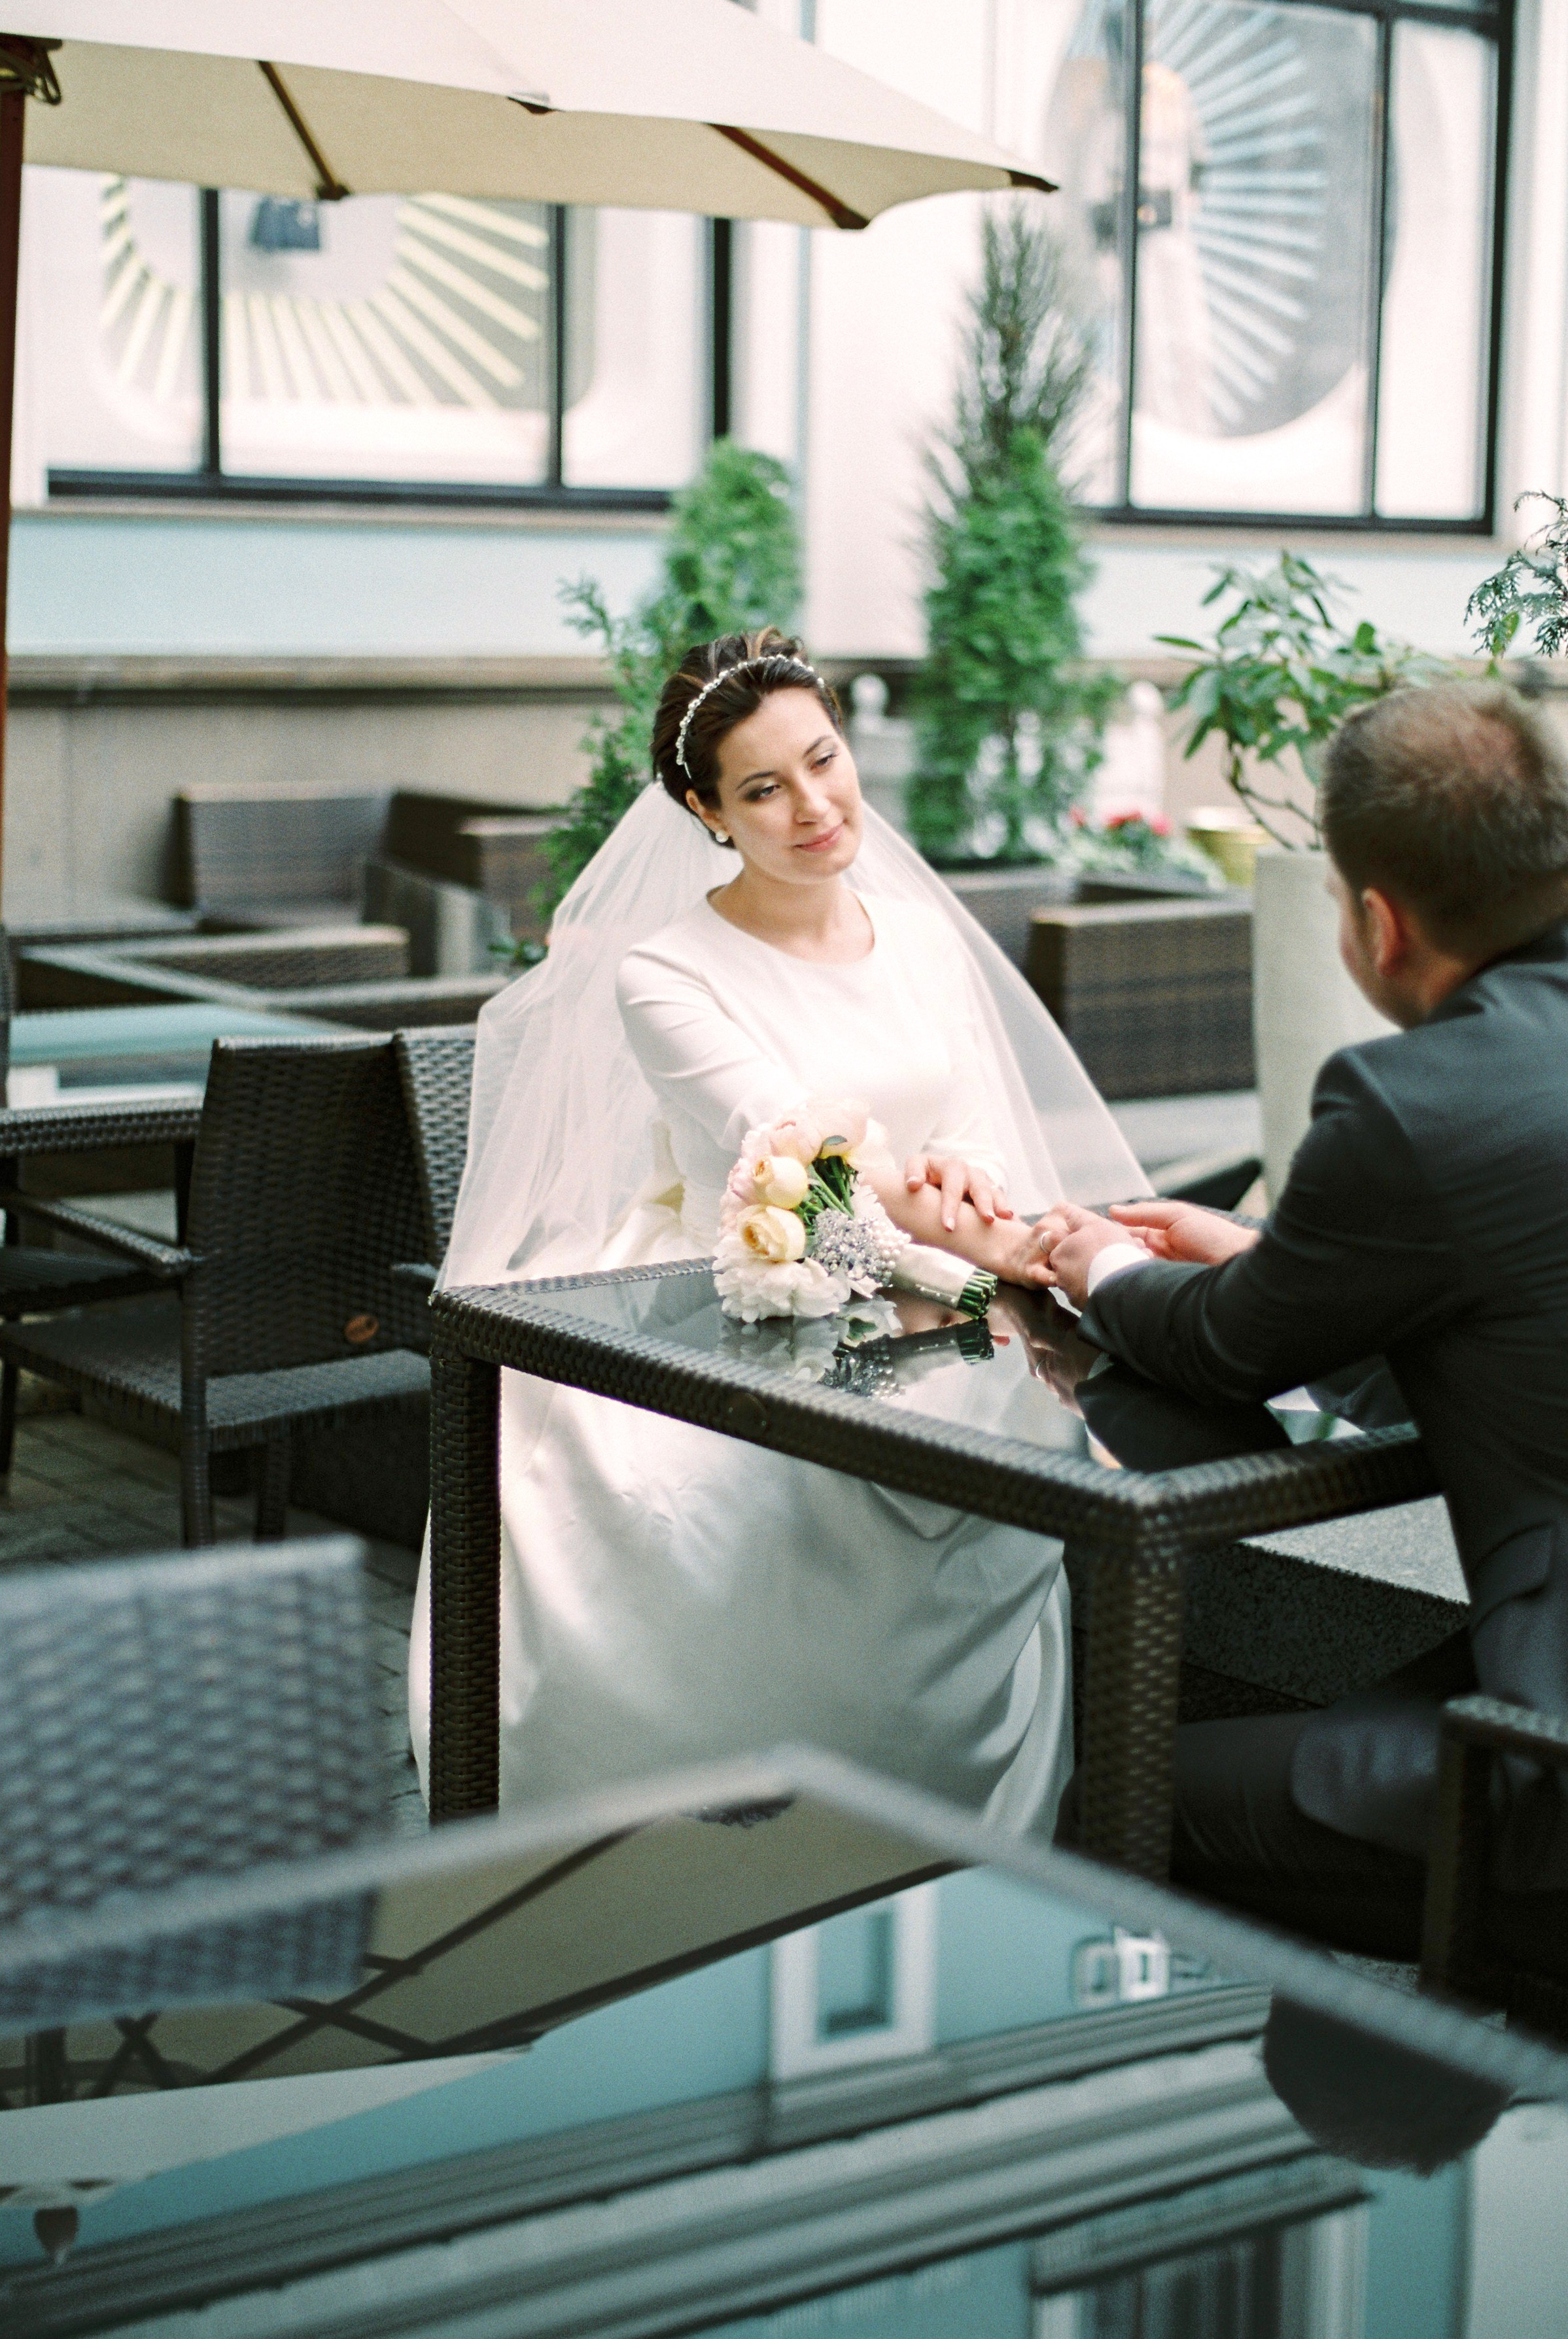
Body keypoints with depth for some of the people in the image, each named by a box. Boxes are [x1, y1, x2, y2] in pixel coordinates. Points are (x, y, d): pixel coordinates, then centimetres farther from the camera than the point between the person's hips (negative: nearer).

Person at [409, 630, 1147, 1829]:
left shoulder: (923, 934, 10)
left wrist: (959, 1180, -20)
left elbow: (985, 1135, 7)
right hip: (724, 1321, -3)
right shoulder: (664, 975, -6)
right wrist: (918, 1214, -43)